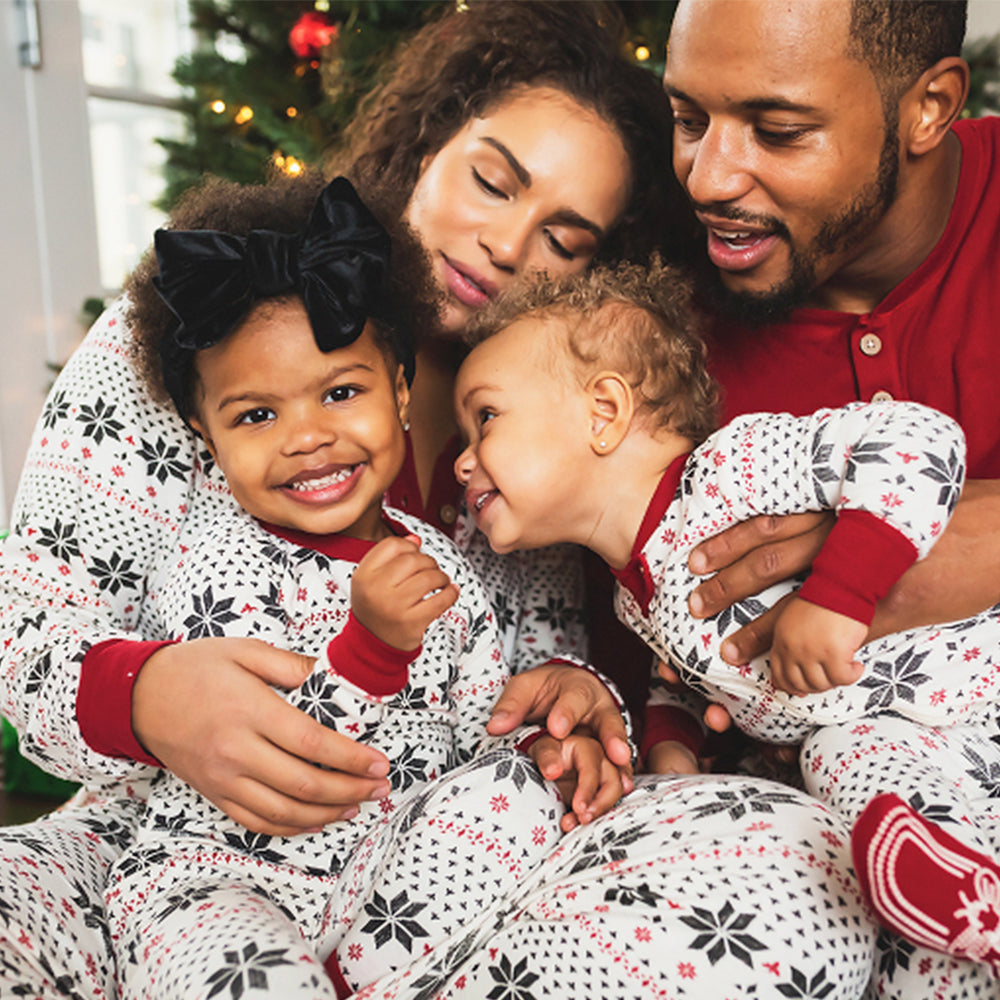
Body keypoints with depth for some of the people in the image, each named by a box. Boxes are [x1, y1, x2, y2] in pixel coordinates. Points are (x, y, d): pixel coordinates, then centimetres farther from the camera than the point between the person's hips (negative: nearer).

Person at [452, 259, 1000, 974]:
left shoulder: (730, 466, -19)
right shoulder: (632, 598, 9)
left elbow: (918, 438, -26)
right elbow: (680, 663, 27)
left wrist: (834, 595, -30)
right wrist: (668, 739, 7)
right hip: (871, 735, 8)